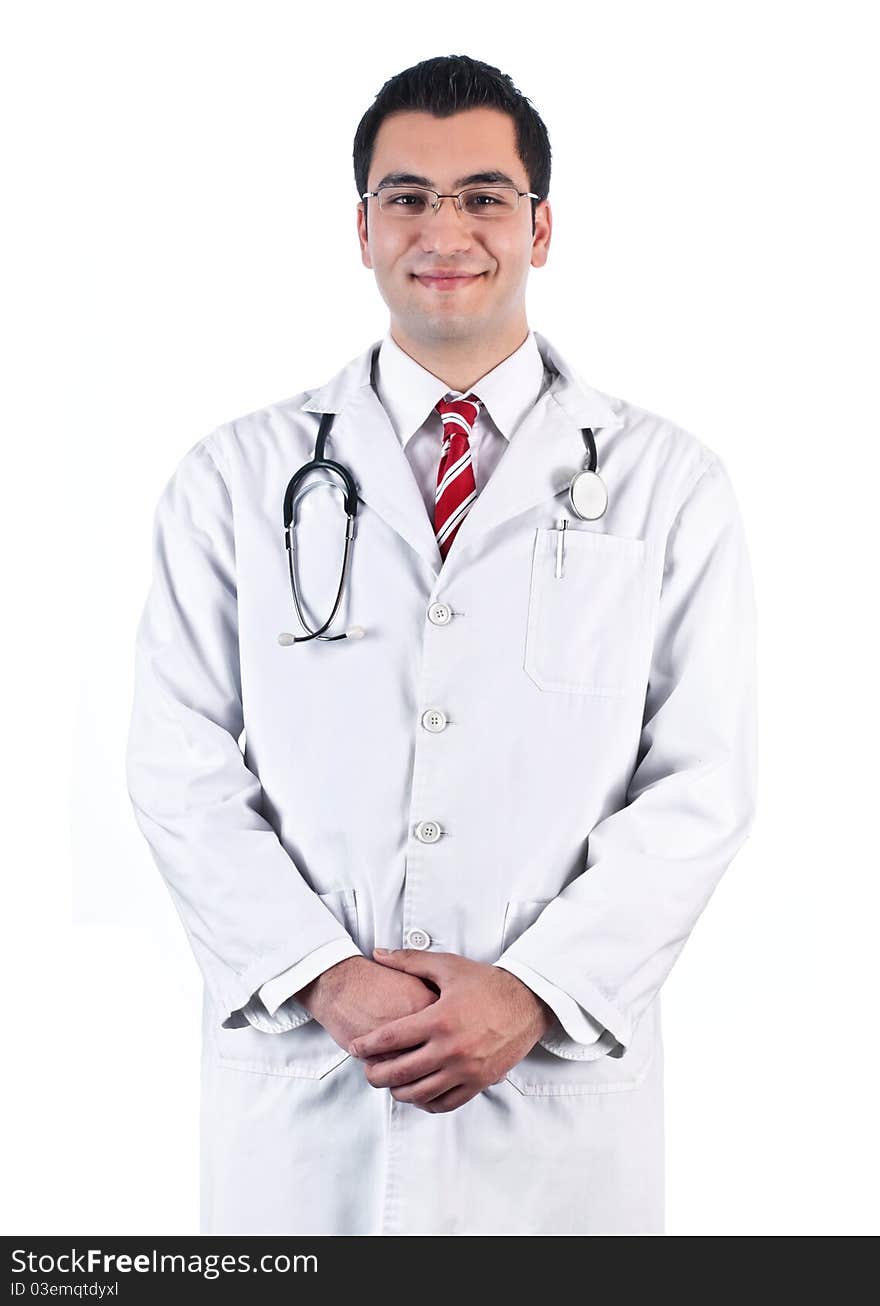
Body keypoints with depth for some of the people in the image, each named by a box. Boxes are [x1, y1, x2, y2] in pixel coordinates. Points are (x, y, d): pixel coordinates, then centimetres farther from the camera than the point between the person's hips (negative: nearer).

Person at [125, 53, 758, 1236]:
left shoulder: (669, 484, 2)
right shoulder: (235, 478, 4)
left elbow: (703, 784, -3)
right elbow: (181, 770, -1)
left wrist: (533, 990, -13)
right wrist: (327, 980, -12)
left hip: (562, 1080, 0)